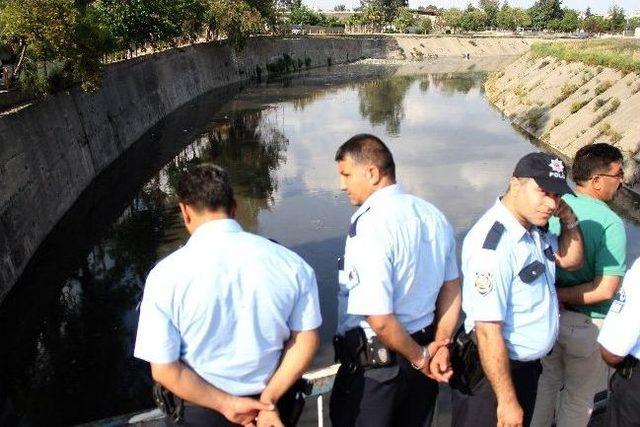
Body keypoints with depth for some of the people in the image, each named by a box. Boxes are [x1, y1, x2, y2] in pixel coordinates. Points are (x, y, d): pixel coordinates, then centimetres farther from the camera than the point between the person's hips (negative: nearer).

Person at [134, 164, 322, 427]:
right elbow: (306, 340, -9)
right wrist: (268, 399, -9)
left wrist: (226, 404, -11)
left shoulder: (166, 276, -20)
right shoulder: (289, 262, -15)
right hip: (273, 400, 2)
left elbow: (164, 370, -18)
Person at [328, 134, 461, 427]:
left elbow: (379, 319, -25)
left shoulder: (369, 226, -23)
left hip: (374, 362, -7)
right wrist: (440, 344, 5)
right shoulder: (433, 215, 2)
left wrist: (419, 357, -11)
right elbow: (452, 288, 9)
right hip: (420, 359, 7)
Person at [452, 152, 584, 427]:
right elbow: (488, 331, -29)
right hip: (494, 367, -9)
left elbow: (570, 260, 15)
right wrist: (507, 401, -23)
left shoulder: (533, 227, 0)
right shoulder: (494, 244, -29)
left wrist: (569, 220, -4)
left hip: (528, 364, 9)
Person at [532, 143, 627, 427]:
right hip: (586, 325, -5)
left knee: (547, 380, 27)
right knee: (578, 397, 18)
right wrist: (558, 295, -19)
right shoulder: (609, 223, -25)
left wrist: (551, 295, 4)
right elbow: (605, 289, -28)